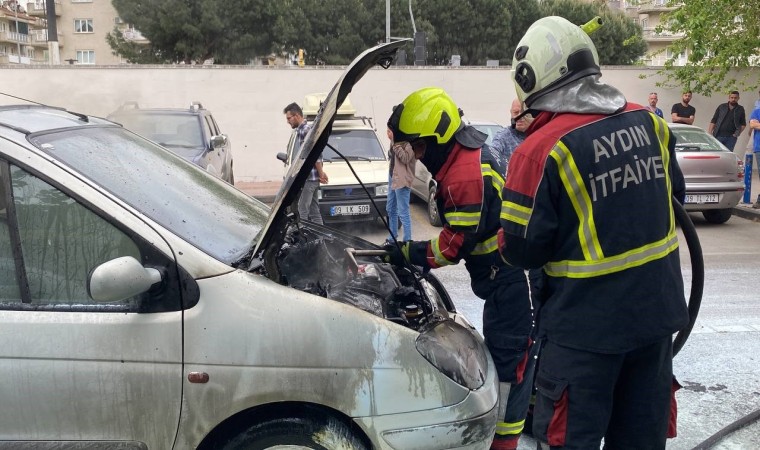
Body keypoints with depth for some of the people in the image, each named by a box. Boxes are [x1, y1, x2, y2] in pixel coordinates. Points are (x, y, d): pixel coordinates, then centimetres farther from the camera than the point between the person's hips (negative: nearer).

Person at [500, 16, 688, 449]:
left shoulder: (541, 150, -21)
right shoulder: (649, 123, 0)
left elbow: (519, 249, -16)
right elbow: (674, 193, 15)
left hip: (588, 325, -6)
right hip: (659, 311, 6)